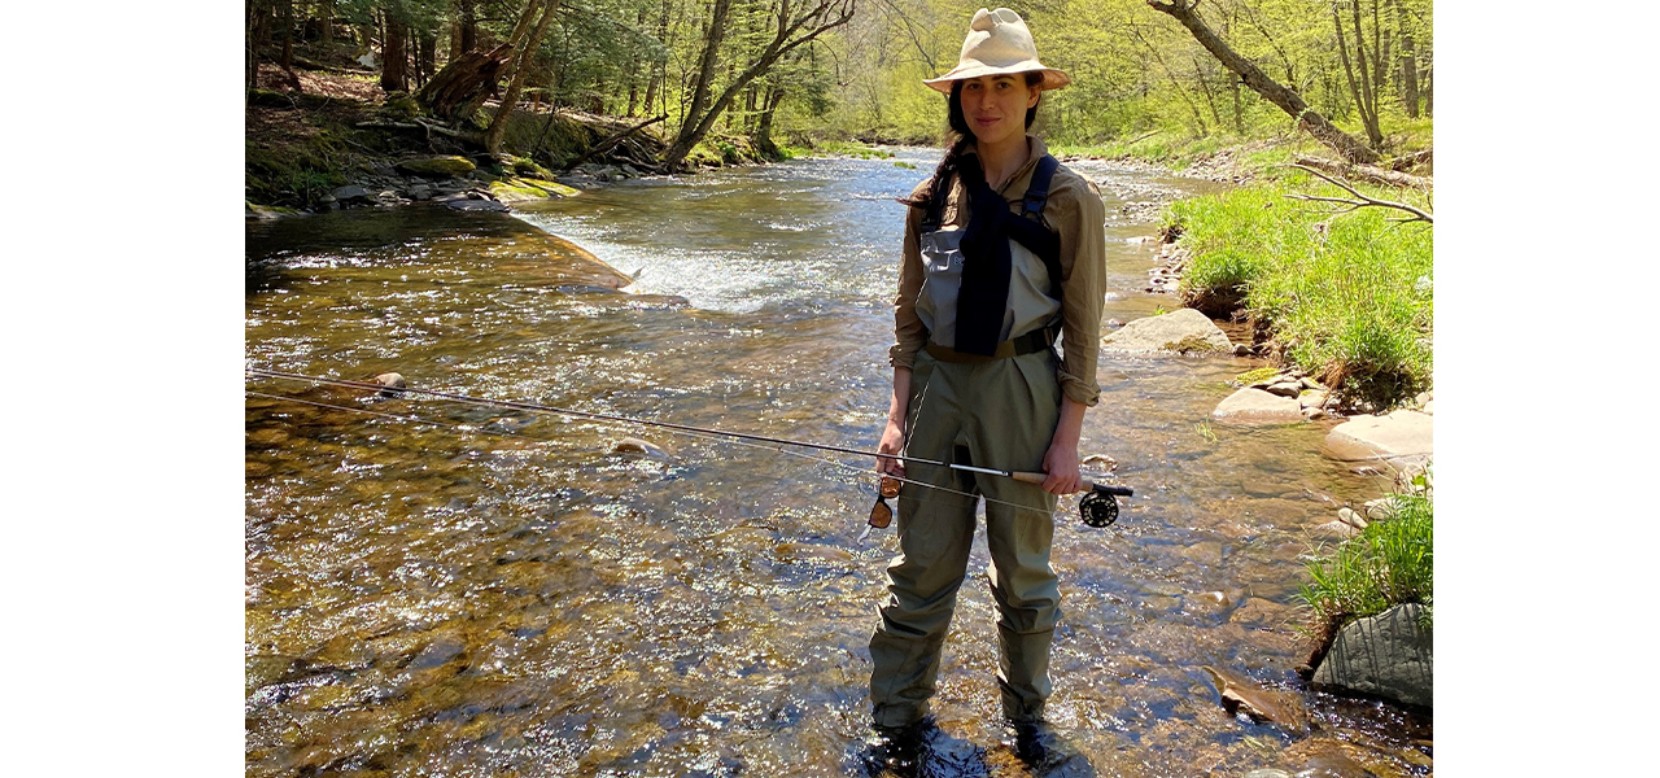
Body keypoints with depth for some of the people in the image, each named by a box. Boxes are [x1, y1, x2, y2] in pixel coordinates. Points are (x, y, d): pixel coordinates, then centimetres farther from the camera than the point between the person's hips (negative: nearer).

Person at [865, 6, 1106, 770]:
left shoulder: (1068, 198, -4)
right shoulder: (934, 194, 5)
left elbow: (1082, 328, -4)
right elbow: (908, 312, 7)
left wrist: (1067, 439, -8)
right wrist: (898, 414, 0)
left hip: (1021, 392, -2)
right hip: (936, 389, 3)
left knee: (1023, 572, 12)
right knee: (921, 568, 8)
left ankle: (1025, 711, 33)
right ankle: (899, 717, 25)